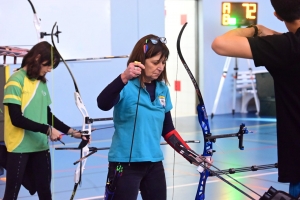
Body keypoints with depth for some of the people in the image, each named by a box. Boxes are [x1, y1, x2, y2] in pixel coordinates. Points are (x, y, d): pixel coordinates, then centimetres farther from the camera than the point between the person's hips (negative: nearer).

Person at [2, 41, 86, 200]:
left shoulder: (42, 82, 8)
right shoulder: (16, 81, -12)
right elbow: (16, 118, -18)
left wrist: (71, 131, 4)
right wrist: (47, 130, -19)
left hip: (41, 146, 7)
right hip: (19, 147, -7)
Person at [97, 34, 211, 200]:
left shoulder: (162, 90, 7)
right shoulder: (126, 87, -13)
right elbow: (103, 104, -33)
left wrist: (193, 157, 8)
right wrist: (124, 78, -47)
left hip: (154, 163, 7)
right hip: (125, 164, -6)